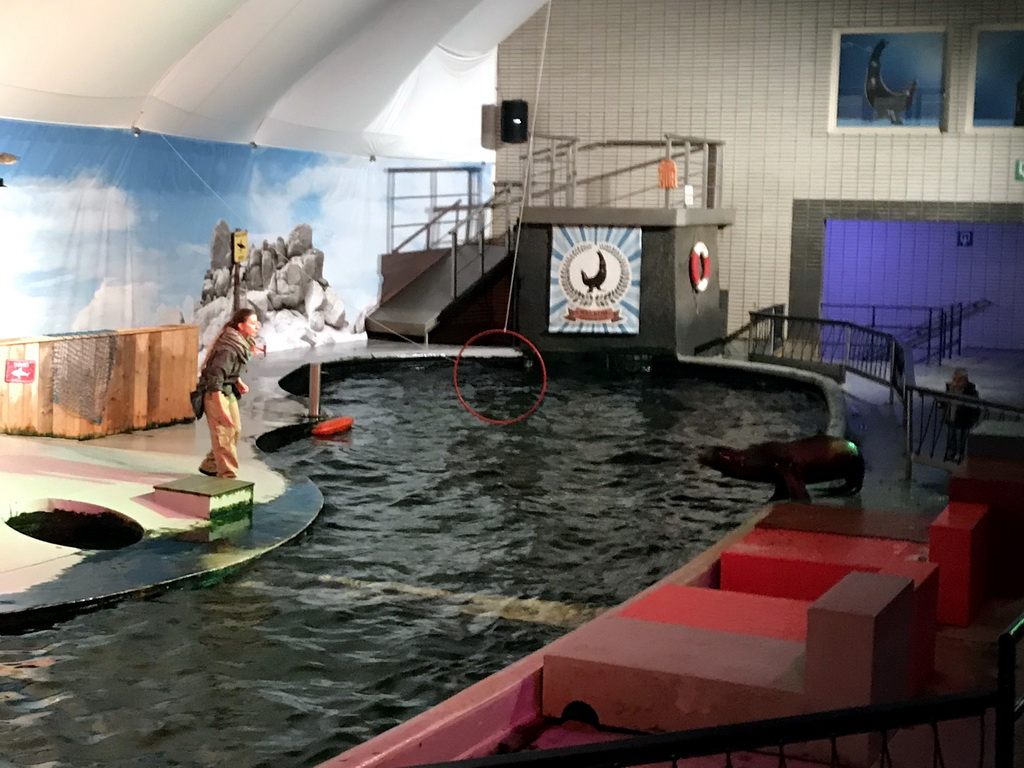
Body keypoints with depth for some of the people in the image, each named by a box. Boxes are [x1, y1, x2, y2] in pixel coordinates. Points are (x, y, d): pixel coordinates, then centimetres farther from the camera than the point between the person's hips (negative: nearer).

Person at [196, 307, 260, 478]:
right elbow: (215, 379, -30)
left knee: (235, 430, 18)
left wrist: (239, 382, 6)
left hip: (228, 392, 10)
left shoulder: (241, 343, 2)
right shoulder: (228, 349, -27)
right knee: (223, 435, -6)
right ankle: (227, 476, 1)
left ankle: (209, 466, 33)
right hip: (215, 394, -10)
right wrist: (221, 409, -30)